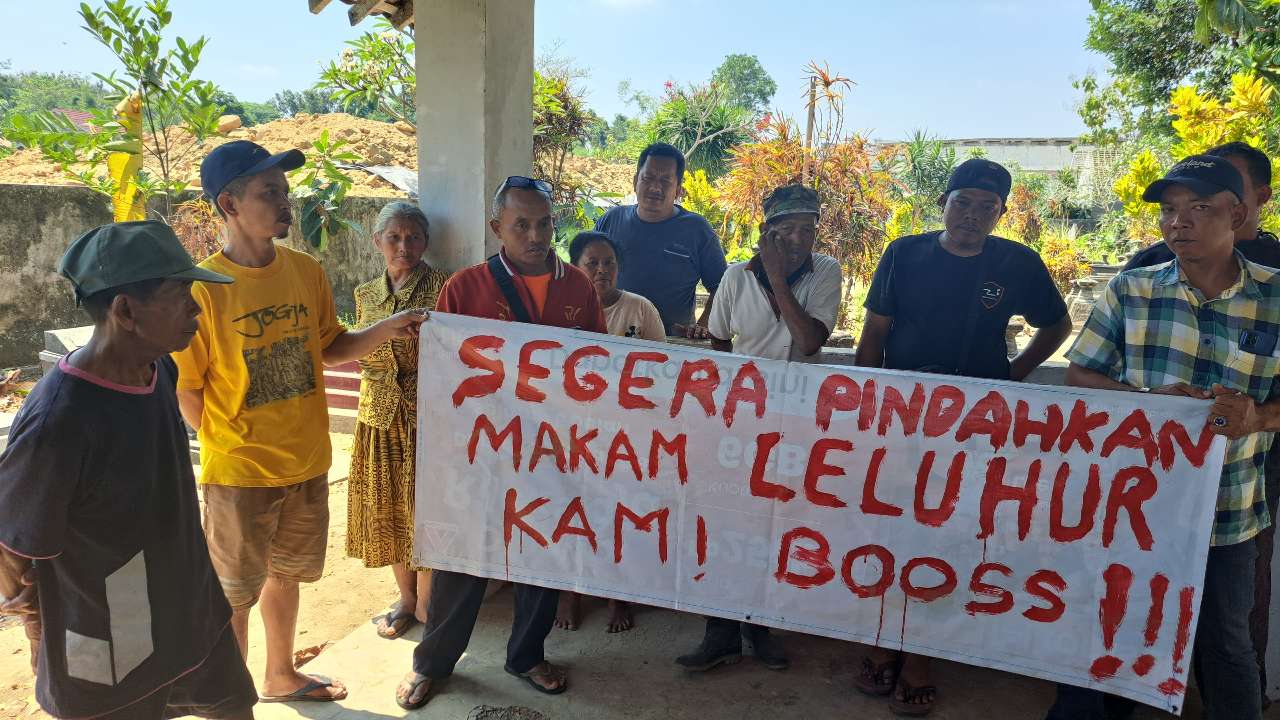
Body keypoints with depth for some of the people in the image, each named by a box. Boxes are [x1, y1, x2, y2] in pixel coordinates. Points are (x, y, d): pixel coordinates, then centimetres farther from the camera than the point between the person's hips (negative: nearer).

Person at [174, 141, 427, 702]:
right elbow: (185, 388, -11)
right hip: (239, 472, -5)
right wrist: (230, 446, -3)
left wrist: (385, 330, -7)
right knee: (233, 596, 10)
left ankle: (280, 677, 44)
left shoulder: (306, 271, -2)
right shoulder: (202, 288, -18)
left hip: (307, 462, 5)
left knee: (285, 574, 23)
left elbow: (331, 349, 9)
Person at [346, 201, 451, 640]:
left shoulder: (441, 288, -7)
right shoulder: (366, 295, 10)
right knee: (387, 509, 11)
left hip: (426, 417, -5)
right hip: (380, 417, 5)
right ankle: (406, 599, 28)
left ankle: (425, 603, 19)